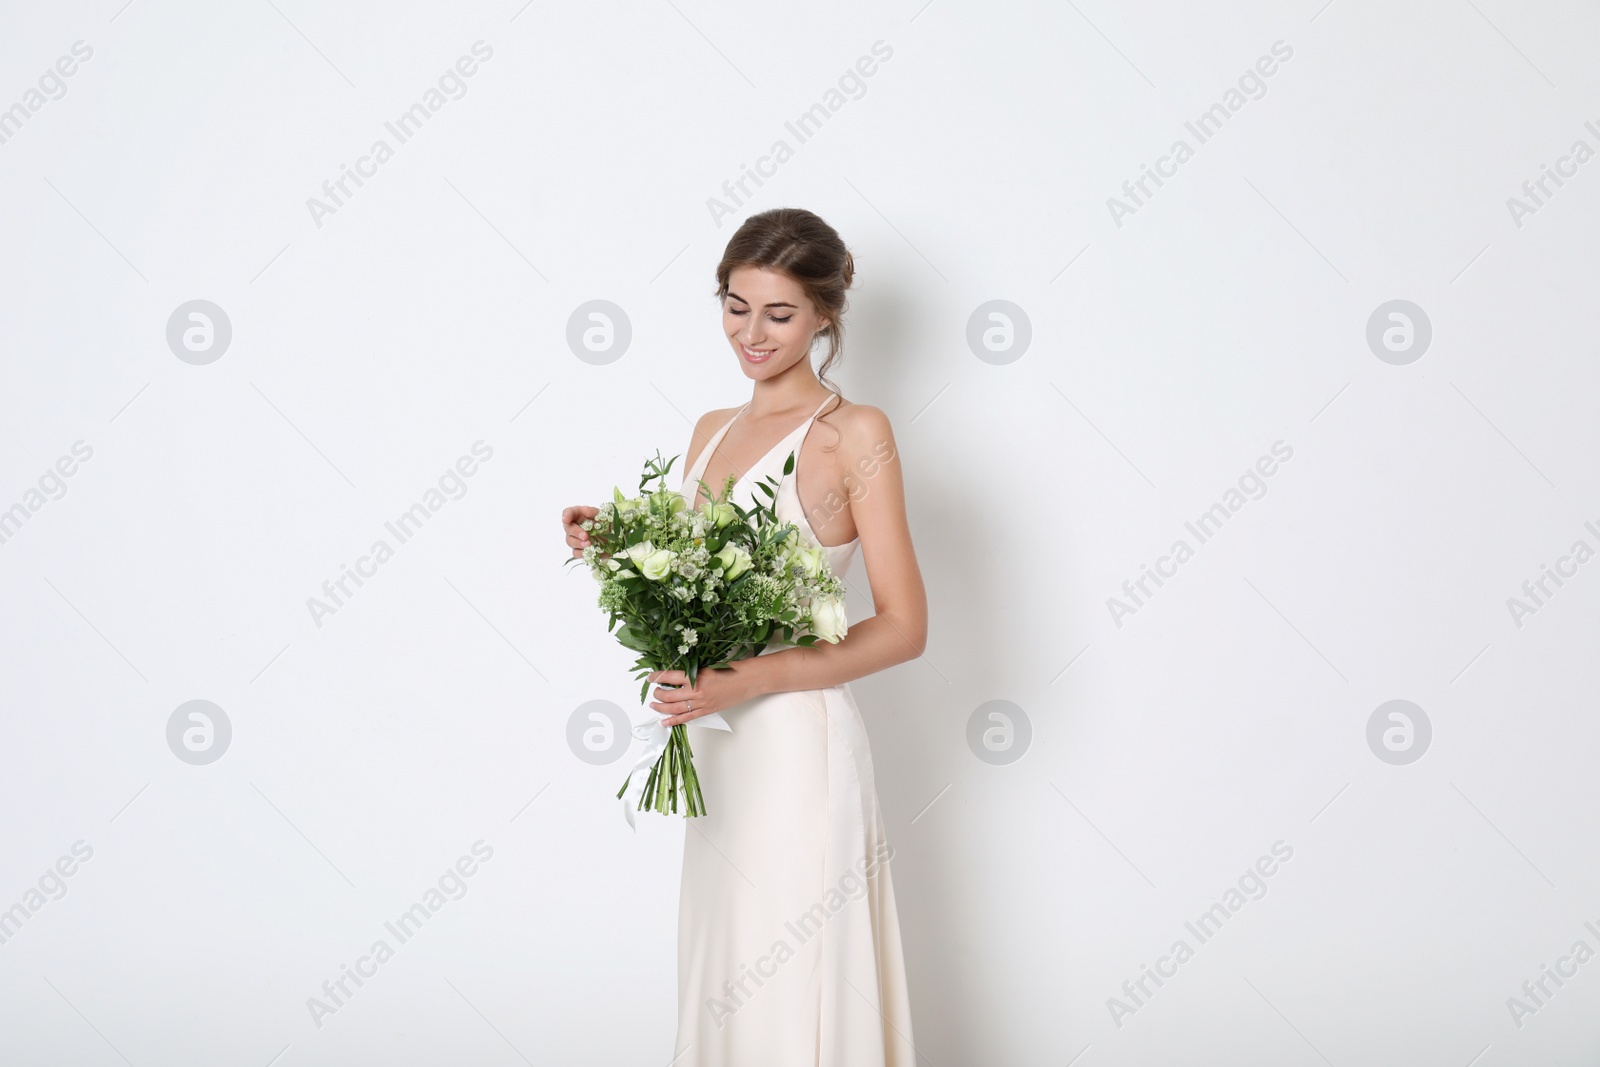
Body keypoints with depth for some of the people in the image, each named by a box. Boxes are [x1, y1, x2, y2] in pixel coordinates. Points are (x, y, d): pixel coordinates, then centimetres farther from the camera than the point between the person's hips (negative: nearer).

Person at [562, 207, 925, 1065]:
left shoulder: (855, 434, -9)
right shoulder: (712, 431, 12)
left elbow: (903, 628, -13)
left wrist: (750, 680, -22)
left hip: (800, 746, -7)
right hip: (716, 747, 7)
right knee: (721, 985, 15)